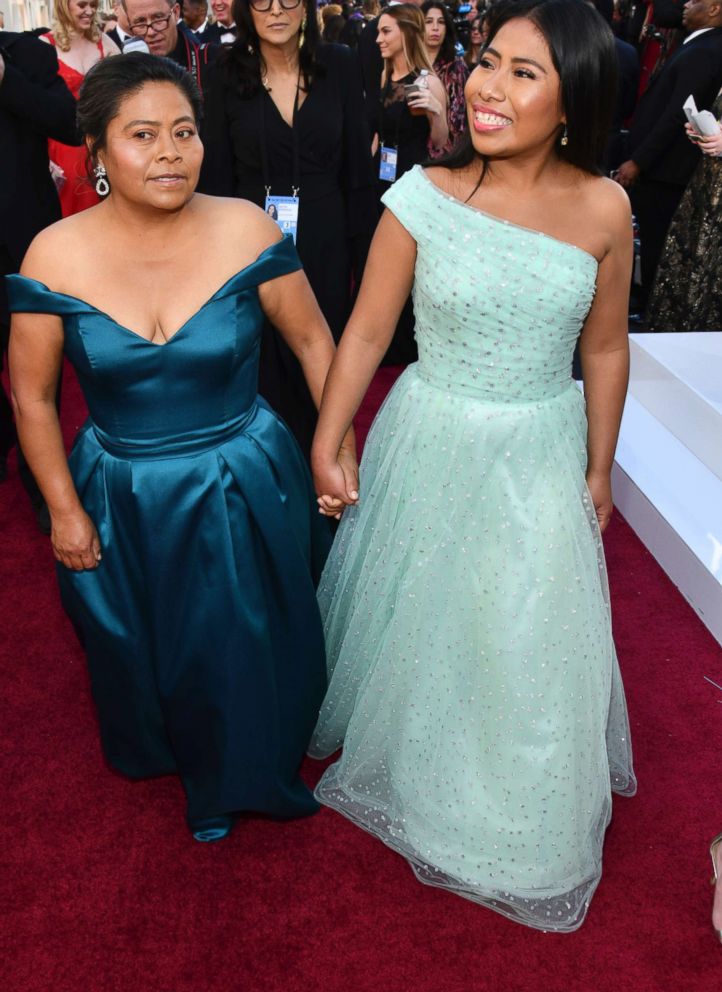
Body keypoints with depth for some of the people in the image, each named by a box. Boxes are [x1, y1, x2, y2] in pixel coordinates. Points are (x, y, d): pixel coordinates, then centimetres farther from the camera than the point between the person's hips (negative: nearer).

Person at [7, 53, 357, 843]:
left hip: (245, 493, 0)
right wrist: (64, 510, -2)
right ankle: (163, 756, 60)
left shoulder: (246, 231, -15)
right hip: (121, 502, 1)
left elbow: (312, 341, -5)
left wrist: (341, 452, -5)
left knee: (250, 652, 17)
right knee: (142, 654, 24)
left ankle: (244, 778, 51)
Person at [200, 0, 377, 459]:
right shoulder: (228, 76, -2)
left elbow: (358, 171, 0)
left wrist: (366, 260, -2)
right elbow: (216, 179, 0)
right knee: (262, 373, 10)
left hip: (324, 247, 0)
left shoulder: (340, 66, -1)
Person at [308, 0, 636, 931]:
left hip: (543, 457, 2)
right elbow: (365, 334, -7)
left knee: (528, 642, 15)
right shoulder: (424, 196, -14)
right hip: (431, 447, -1)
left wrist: (598, 471, 8)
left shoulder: (603, 208, -9)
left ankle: (516, 813, 47)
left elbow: (604, 349, 1)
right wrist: (326, 447, -3)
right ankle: (406, 756, 53)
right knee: (415, 620, 19)